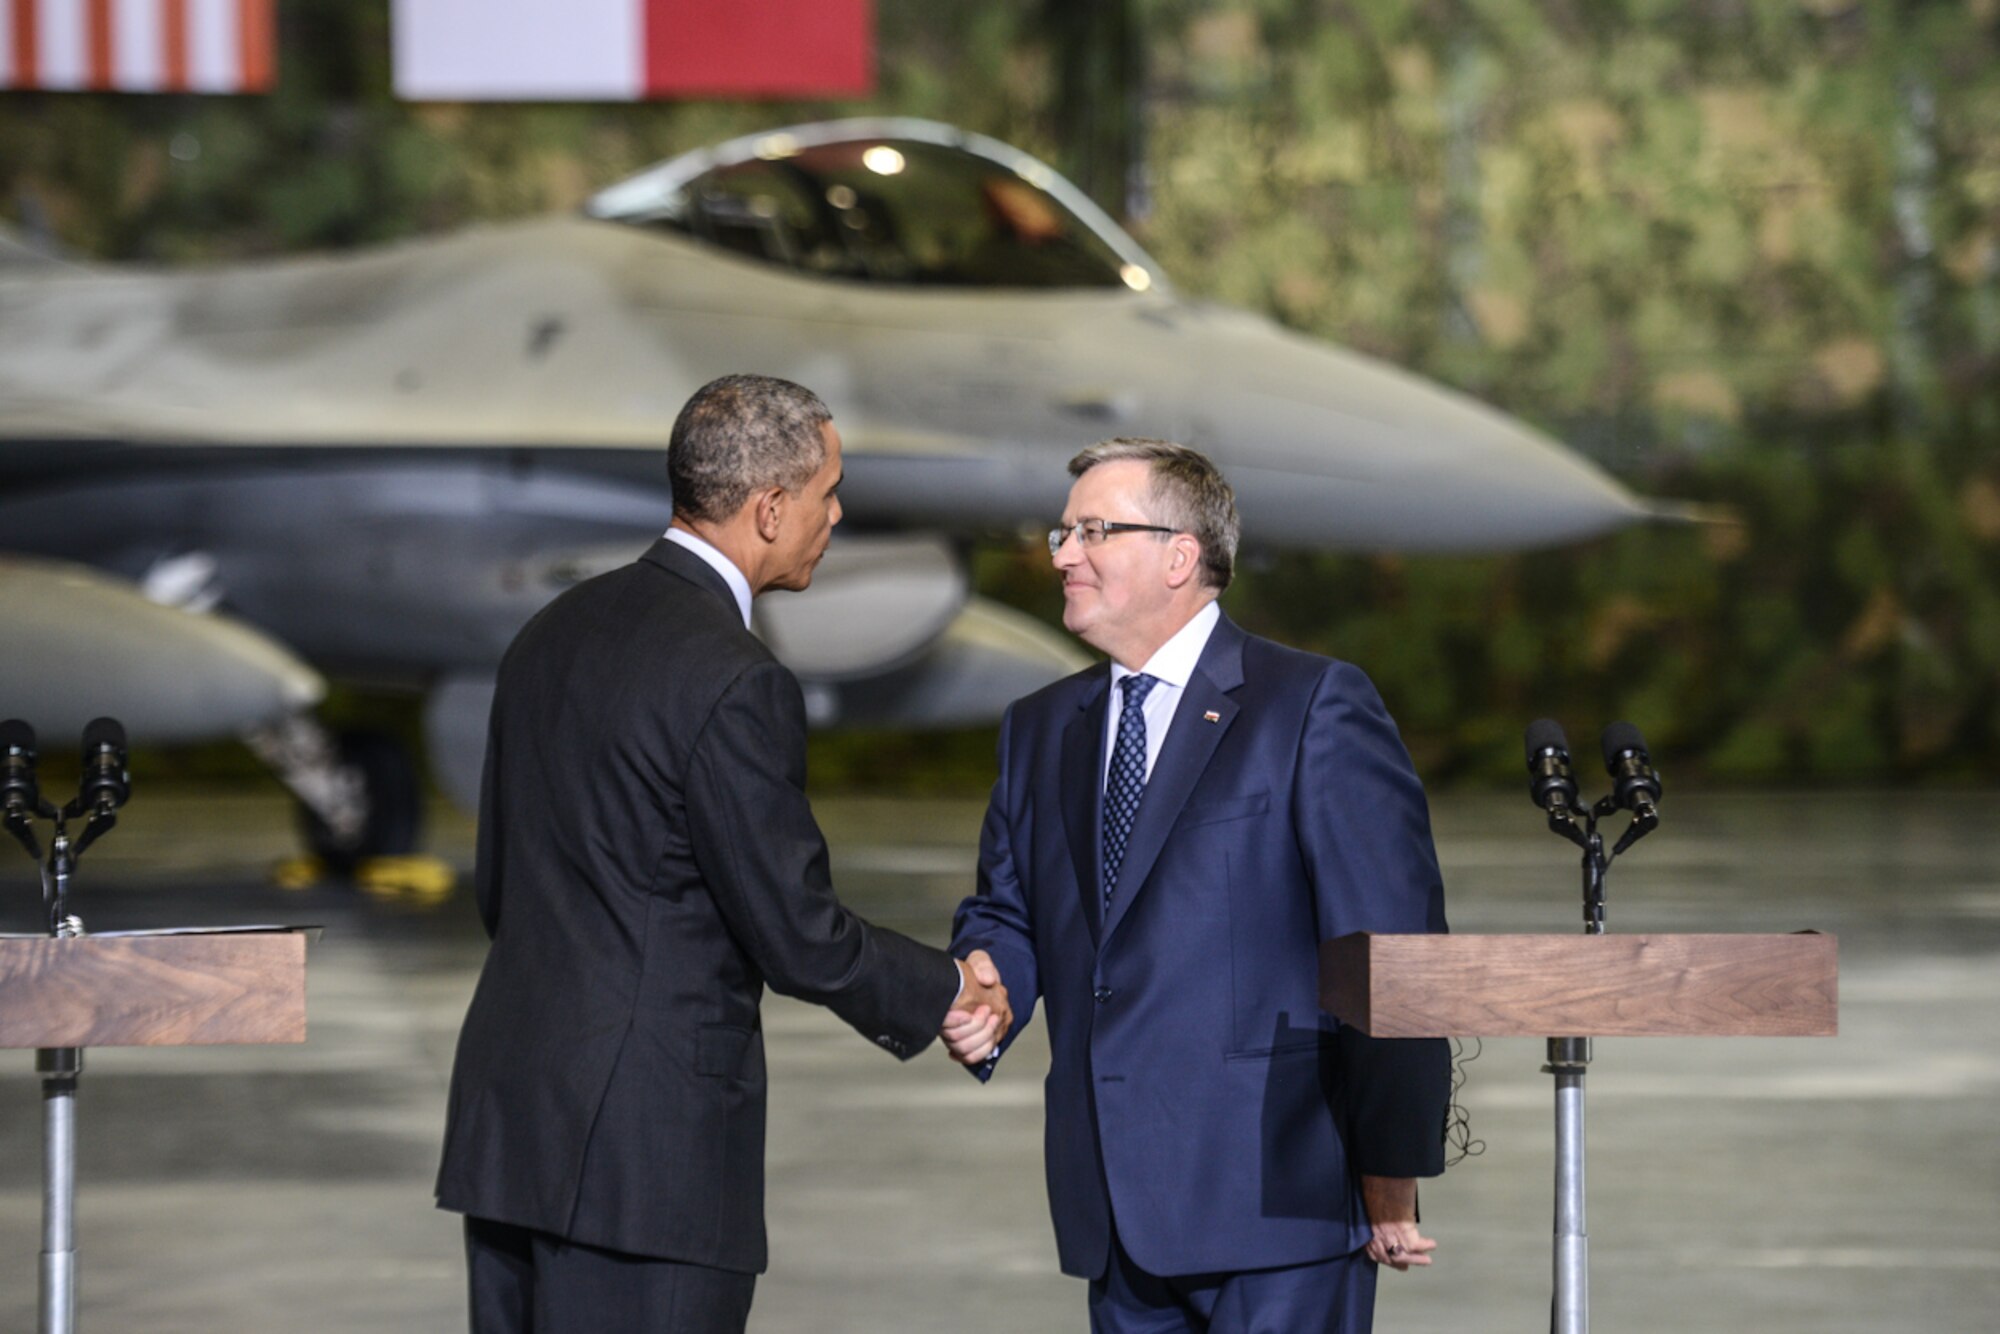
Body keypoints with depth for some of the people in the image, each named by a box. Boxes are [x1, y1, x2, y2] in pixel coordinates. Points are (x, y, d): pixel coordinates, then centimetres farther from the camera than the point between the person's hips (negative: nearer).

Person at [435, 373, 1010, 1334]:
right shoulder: (734, 683, -15)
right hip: (642, 1145, -9)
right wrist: (946, 991, 4)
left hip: (505, 1112, 9)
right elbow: (797, 936, -12)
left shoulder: (554, 632, 12)